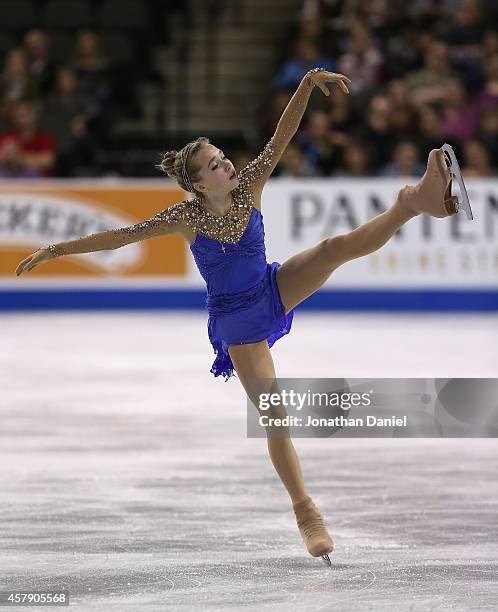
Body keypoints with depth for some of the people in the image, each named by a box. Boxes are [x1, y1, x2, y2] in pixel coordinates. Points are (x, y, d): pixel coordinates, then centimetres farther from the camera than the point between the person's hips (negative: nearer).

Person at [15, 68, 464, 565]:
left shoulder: (248, 187, -13)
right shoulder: (185, 217, -19)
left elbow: (282, 135, -22)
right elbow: (121, 236, -14)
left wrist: (308, 84, -36)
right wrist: (56, 250, -15)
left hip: (275, 288, 3)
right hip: (237, 322, -3)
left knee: (337, 246, -24)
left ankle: (416, 202, -35)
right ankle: (306, 513, 2)